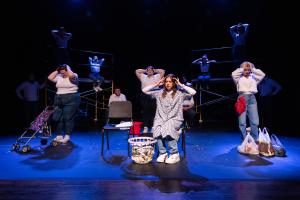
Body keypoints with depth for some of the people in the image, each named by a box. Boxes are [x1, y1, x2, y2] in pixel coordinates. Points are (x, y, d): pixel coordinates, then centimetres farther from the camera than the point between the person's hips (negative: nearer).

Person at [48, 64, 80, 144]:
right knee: (59, 118, 8)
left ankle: (67, 136, 0)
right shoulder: (59, 77, 14)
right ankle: (59, 136, 17)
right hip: (59, 100, 7)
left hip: (71, 100, -6)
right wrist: (57, 70, 6)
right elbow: (50, 77, 6)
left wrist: (68, 68, -8)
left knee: (68, 118, -6)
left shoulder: (74, 76, -4)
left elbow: (71, 75, -26)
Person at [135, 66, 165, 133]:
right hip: (145, 96, 1)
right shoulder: (143, 77, 18)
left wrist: (155, 70, 18)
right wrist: (145, 70, 20)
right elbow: (137, 71, 17)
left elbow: (162, 71, 10)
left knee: (153, 112, -2)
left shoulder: (157, 77, 14)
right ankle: (145, 127, 10)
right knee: (145, 112, 3)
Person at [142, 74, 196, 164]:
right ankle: (162, 153, -15)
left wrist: (181, 84, 1)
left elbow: (193, 92, -7)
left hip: (175, 119, -2)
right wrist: (157, 84, 11)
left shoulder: (179, 94, 8)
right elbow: (144, 90, 12)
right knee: (157, 129, -30)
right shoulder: (159, 93, 15)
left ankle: (175, 154, -18)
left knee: (167, 128, -33)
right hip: (160, 118, 3)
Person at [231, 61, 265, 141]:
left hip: (252, 98, 3)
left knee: (255, 122, -1)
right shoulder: (239, 78, 8)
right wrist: (241, 69, 4)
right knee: (242, 122, -1)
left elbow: (262, 74, 4)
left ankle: (255, 140, 13)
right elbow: (233, 74, -10)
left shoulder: (253, 78, 17)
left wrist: (253, 69, 10)